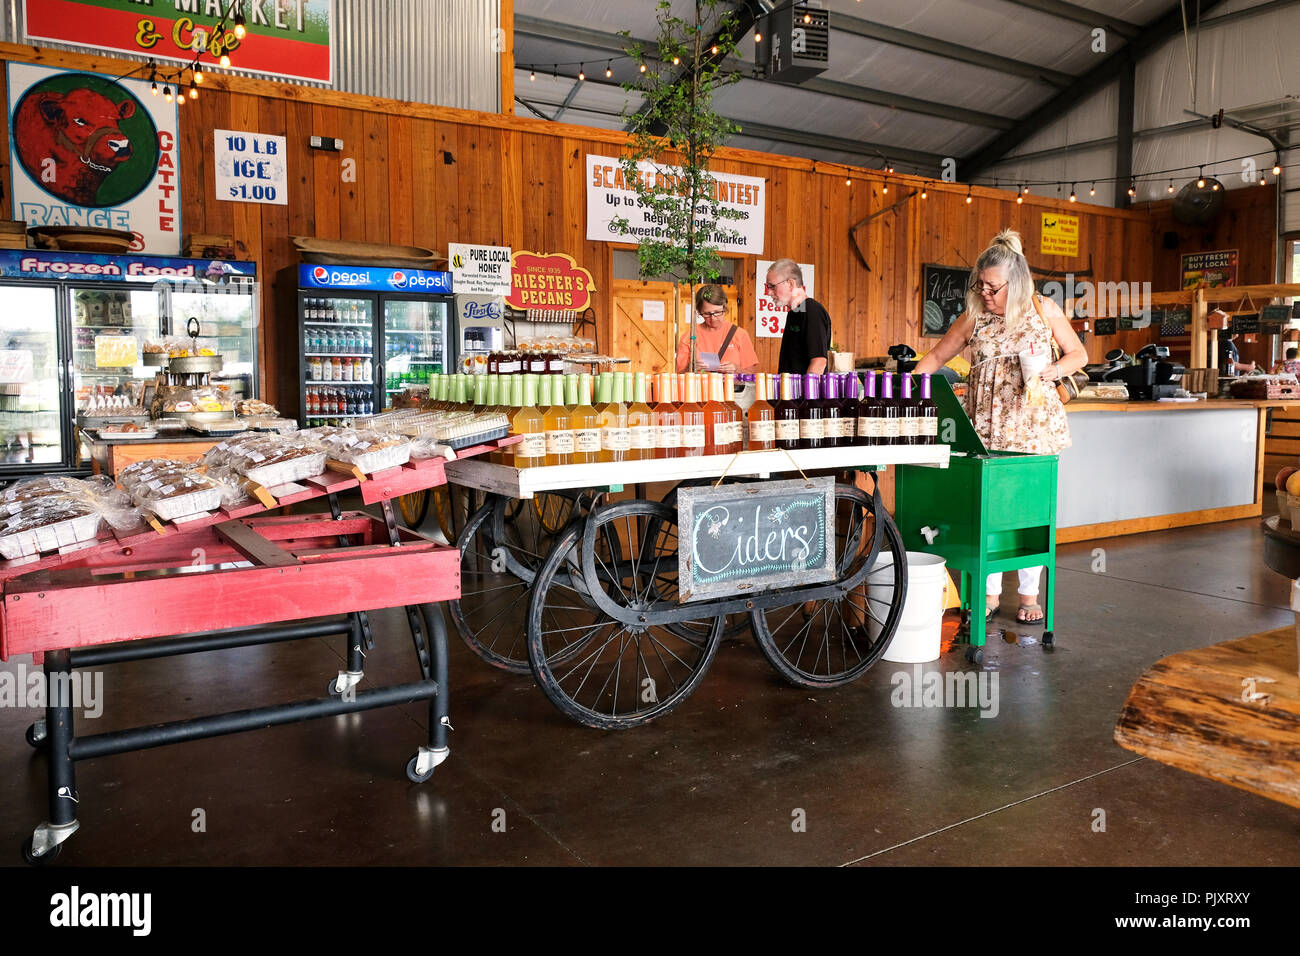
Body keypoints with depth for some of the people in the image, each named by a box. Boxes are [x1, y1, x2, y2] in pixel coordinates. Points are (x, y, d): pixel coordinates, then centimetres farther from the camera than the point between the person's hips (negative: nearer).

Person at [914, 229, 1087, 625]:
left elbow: (1079, 354, 10)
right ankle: (990, 595, 12)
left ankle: (1029, 594, 16)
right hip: (986, 426, 1)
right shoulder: (974, 317, 4)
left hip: (1034, 425, -1)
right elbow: (936, 357, 10)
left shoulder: (1043, 309, 2)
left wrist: (1055, 369, -10)